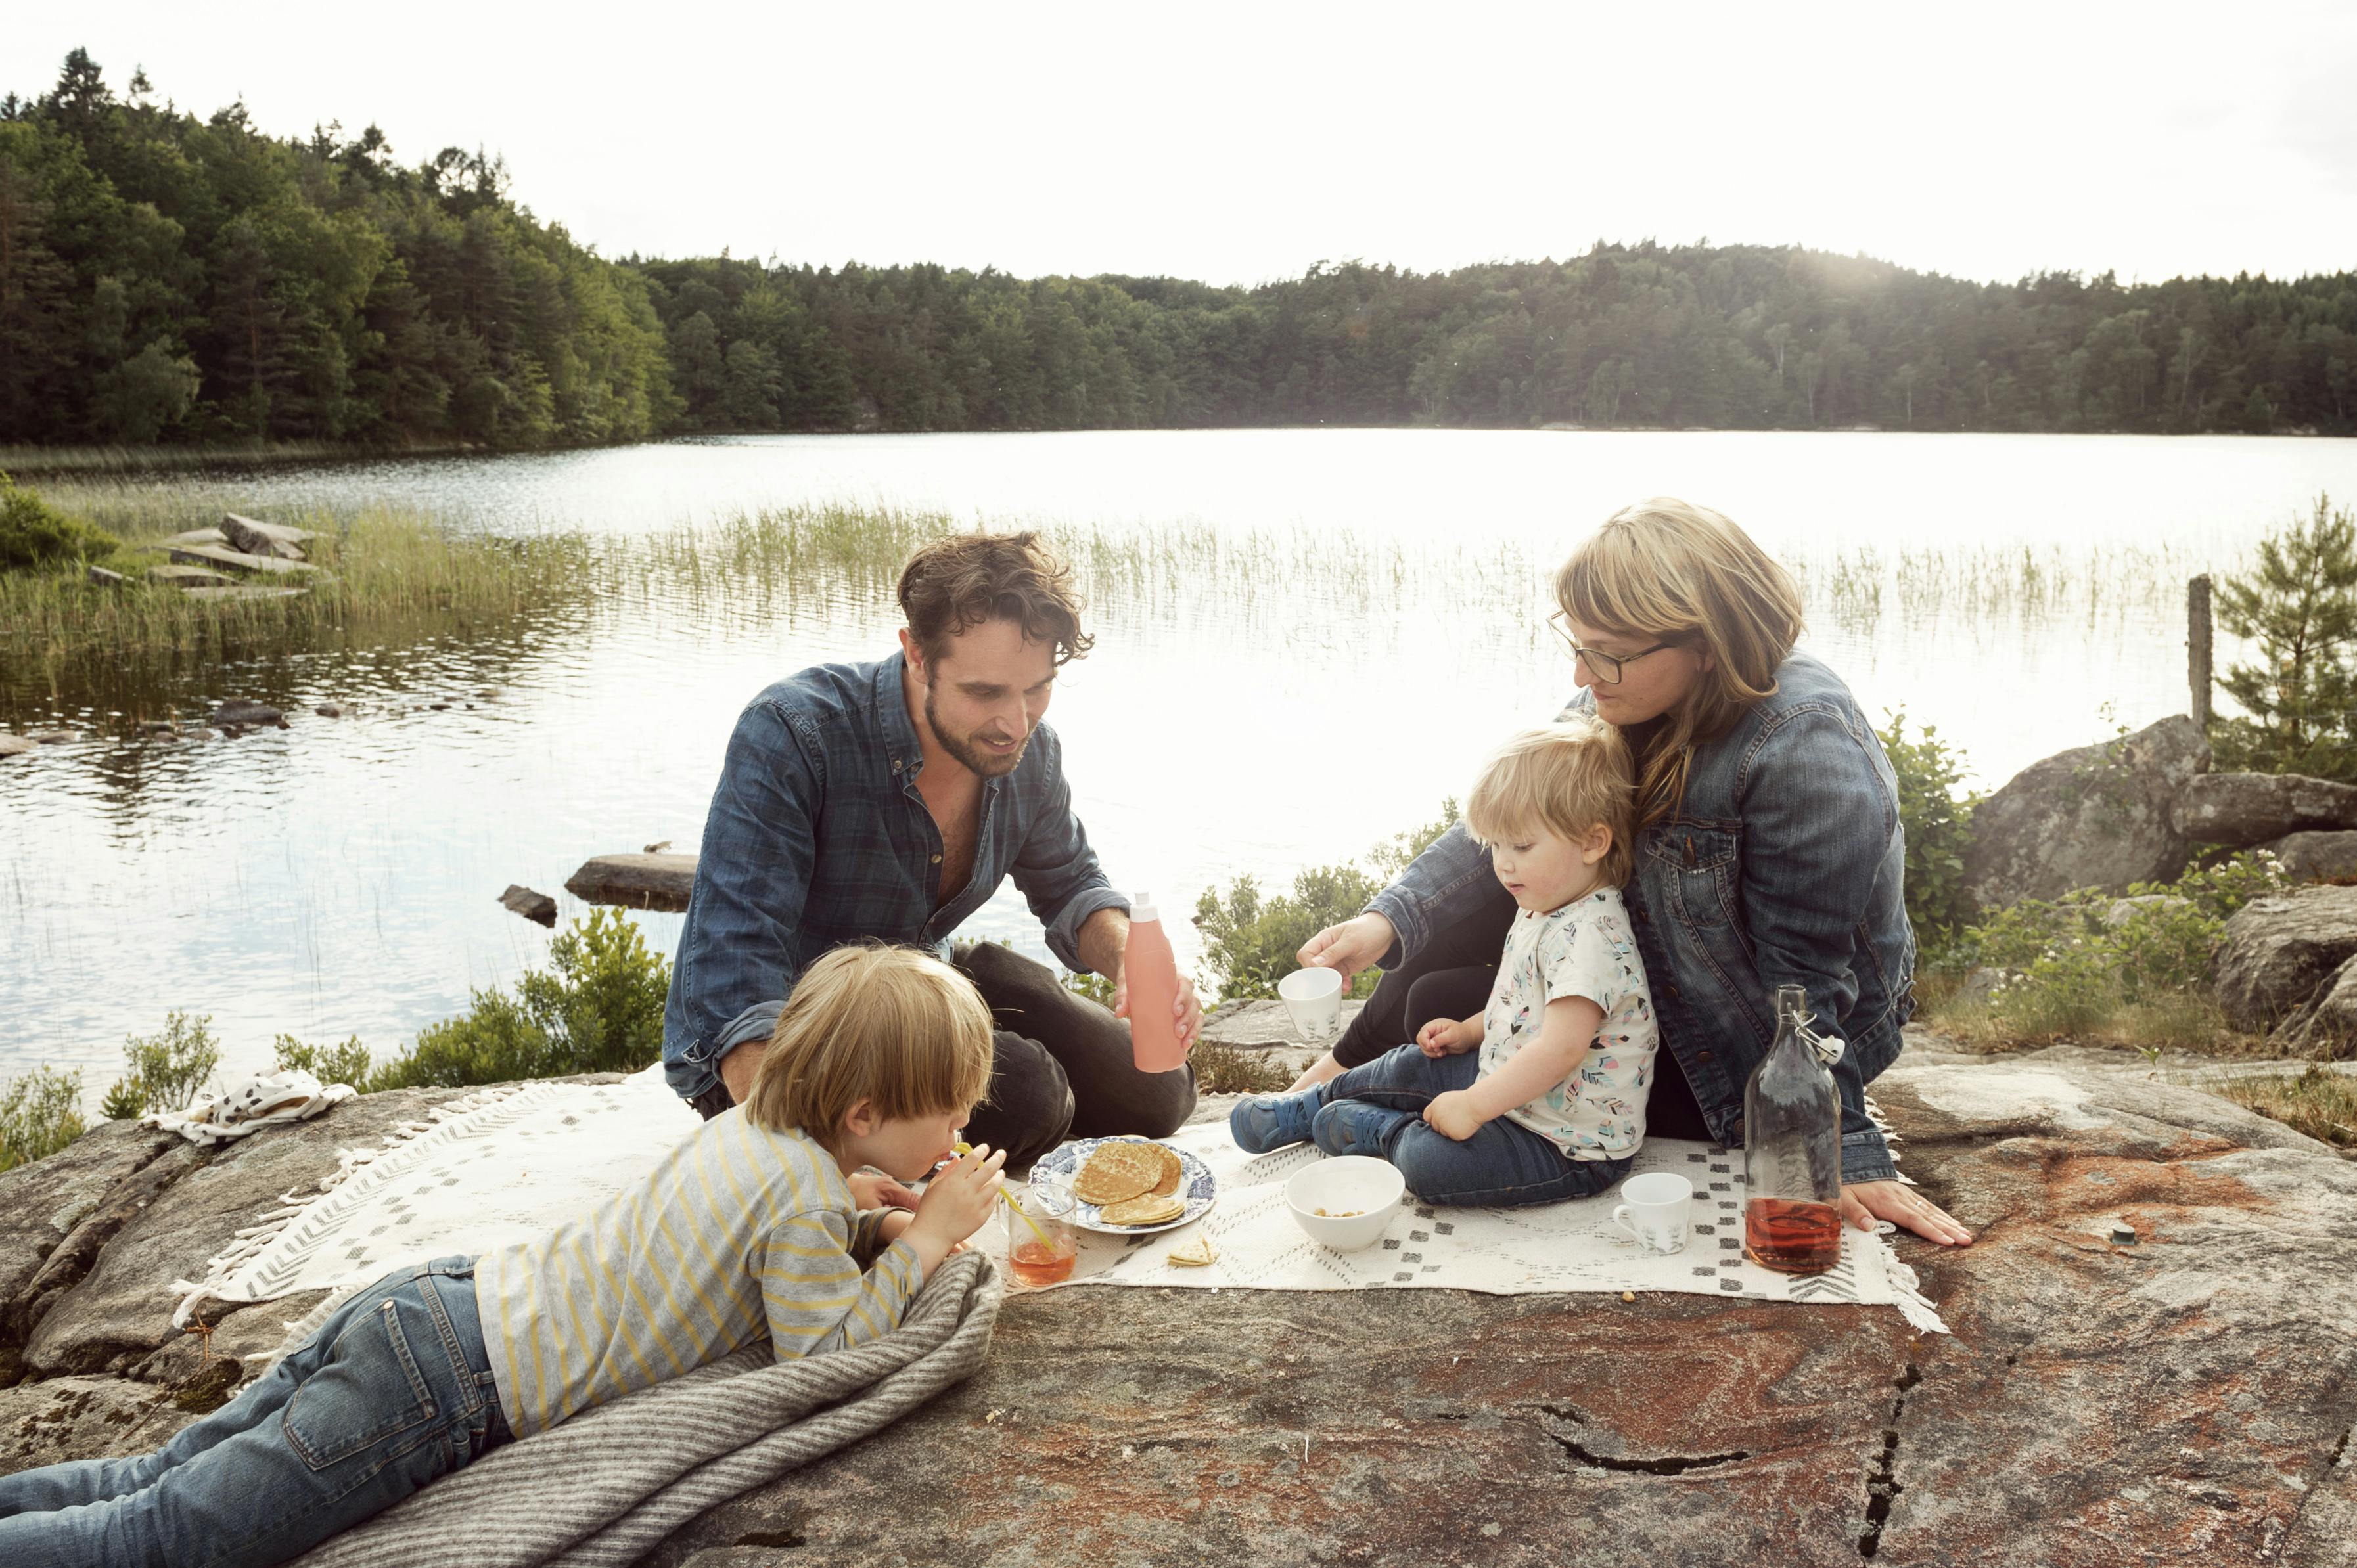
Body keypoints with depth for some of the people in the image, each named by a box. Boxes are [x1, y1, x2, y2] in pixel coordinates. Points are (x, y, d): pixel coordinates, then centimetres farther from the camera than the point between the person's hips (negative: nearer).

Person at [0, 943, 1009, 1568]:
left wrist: (876, 1221, 12)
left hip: (432, 1301, 8)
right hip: (448, 1395, -8)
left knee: (168, 1481, 15)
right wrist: (920, 1242, -8)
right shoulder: (804, 1191, -17)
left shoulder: (754, 1124, 10)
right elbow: (823, 1352, -16)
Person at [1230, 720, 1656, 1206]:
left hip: (1572, 1147, -10)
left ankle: (1385, 1130, 5)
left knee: (1427, 1161, -25)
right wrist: (1469, 1031, 11)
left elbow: (1561, 1048, -32)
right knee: (1410, 1067, 14)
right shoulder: (1543, 911, 8)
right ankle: (1304, 1110, 32)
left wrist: (1473, 1106, -28)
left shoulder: (1589, 938, -27)